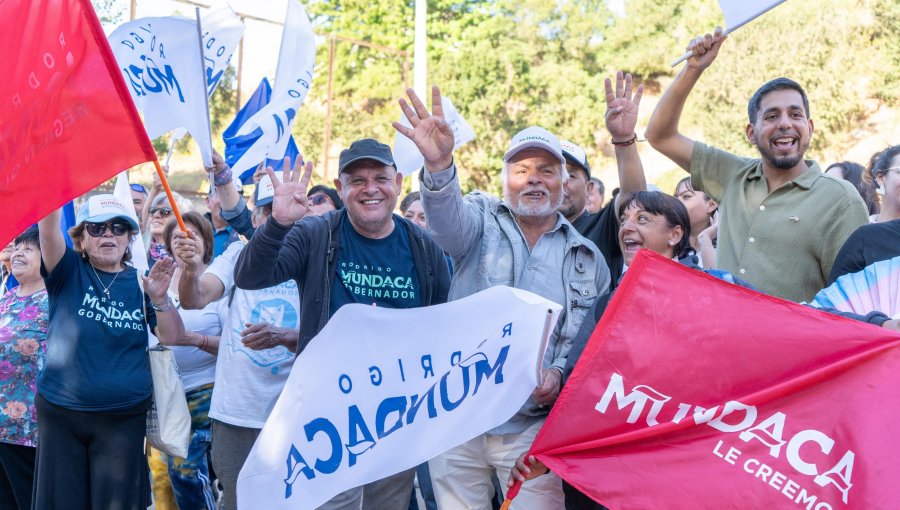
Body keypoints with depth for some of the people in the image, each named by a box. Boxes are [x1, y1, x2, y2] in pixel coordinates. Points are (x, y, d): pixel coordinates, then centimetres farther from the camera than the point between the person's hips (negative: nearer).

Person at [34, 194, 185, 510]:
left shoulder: (140, 282, 3)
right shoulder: (68, 272, 0)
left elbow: (172, 338, -5)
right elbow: (48, 227, -18)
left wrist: (159, 298, -23)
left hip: (124, 417, 1)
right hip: (60, 413, 0)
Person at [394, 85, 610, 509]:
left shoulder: (587, 257, 9)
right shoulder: (481, 221, 3)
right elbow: (448, 221, -21)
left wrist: (561, 373, -14)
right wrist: (439, 166, -42)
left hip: (533, 425, 1)